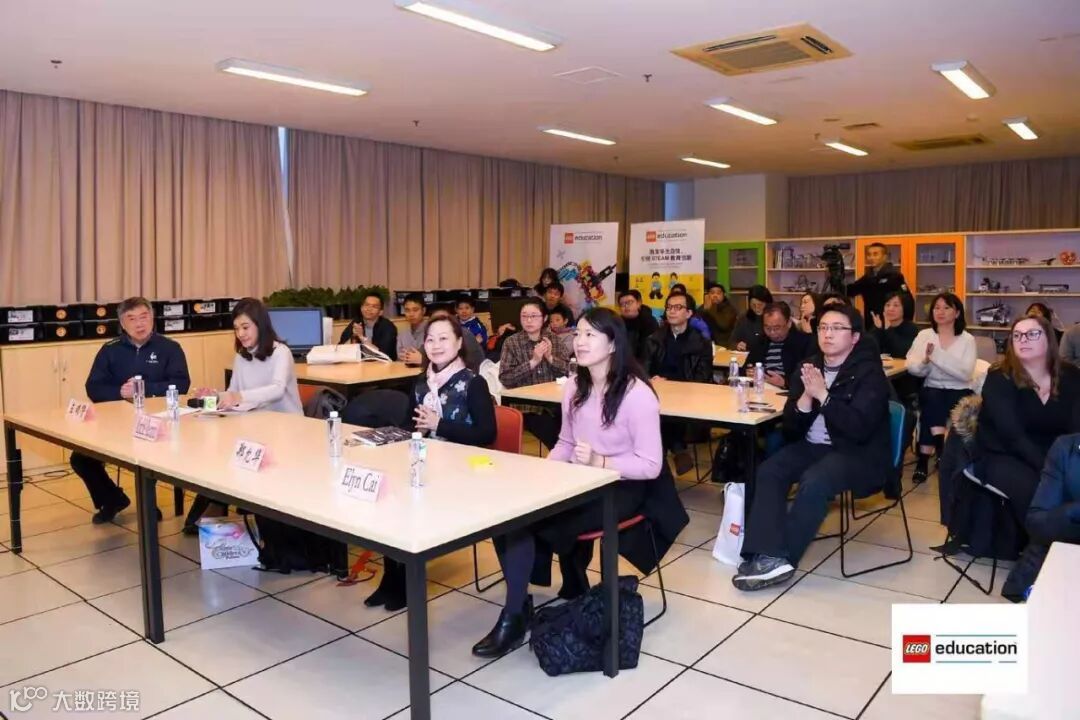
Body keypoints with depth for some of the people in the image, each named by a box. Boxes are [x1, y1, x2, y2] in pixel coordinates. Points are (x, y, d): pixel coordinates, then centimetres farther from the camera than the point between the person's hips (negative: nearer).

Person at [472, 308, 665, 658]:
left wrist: (599, 461, -29)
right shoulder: (574, 387, 6)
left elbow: (650, 465, -16)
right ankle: (516, 610, -8)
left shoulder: (637, 394, -16)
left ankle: (515, 615, -5)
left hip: (620, 487, -6)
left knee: (535, 521, -25)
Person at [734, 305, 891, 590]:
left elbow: (859, 428, -23)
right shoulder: (809, 367, 6)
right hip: (814, 446, 6)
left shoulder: (869, 372, -10)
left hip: (860, 454, -6)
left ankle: (776, 557, -21)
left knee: (814, 482, -32)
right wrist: (806, 396, -16)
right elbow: (791, 427, 2)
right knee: (768, 471, -19)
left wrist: (823, 395, -25)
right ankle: (769, 556, -29)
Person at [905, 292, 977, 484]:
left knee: (930, 410, -30)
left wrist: (937, 355, -24)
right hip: (931, 391, 2)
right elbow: (911, 367, -4)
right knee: (932, 399, -32)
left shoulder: (967, 339, -1)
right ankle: (939, 451, -31)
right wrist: (925, 360, -26)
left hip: (959, 392, -2)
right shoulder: (924, 335, 6)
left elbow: (965, 373, -16)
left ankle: (924, 458, -22)